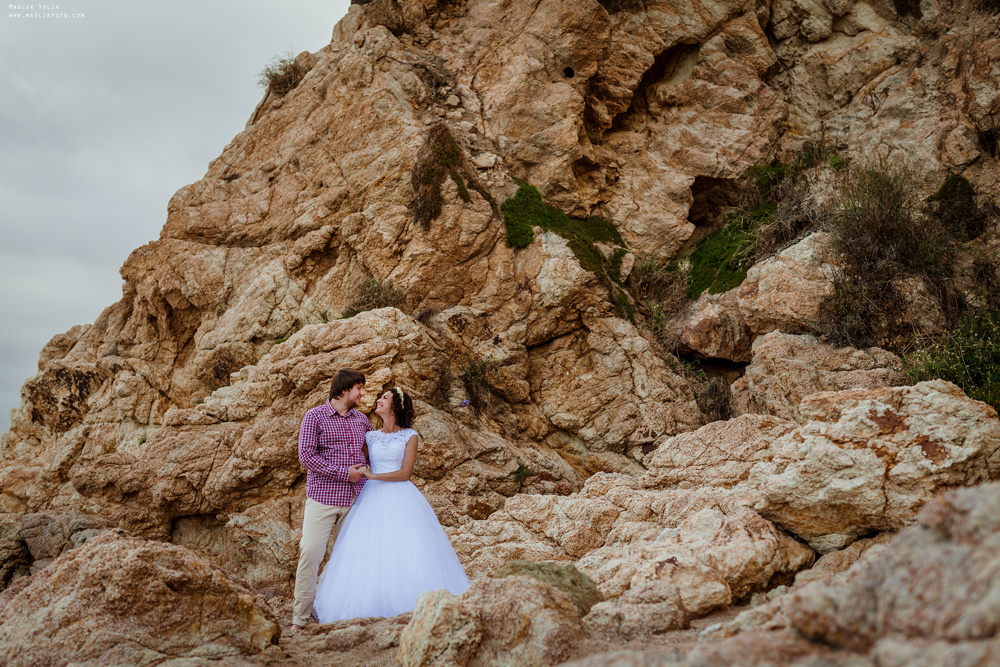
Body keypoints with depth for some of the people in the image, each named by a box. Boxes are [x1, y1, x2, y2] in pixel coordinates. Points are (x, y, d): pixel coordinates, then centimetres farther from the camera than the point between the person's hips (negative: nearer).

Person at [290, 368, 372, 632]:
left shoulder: (361, 420, 14)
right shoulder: (315, 416, 0)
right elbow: (306, 455, -10)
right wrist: (344, 473, -13)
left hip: (354, 499, 5)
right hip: (322, 498, -4)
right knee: (310, 554, -8)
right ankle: (299, 618, 1)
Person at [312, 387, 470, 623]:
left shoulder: (410, 436, 2)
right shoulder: (370, 437, 13)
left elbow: (405, 473, -6)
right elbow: (355, 465, 17)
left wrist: (372, 476, -9)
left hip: (401, 499, -3)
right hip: (372, 499, 3)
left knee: (405, 554, -8)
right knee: (370, 555, -4)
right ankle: (372, 611, 2)